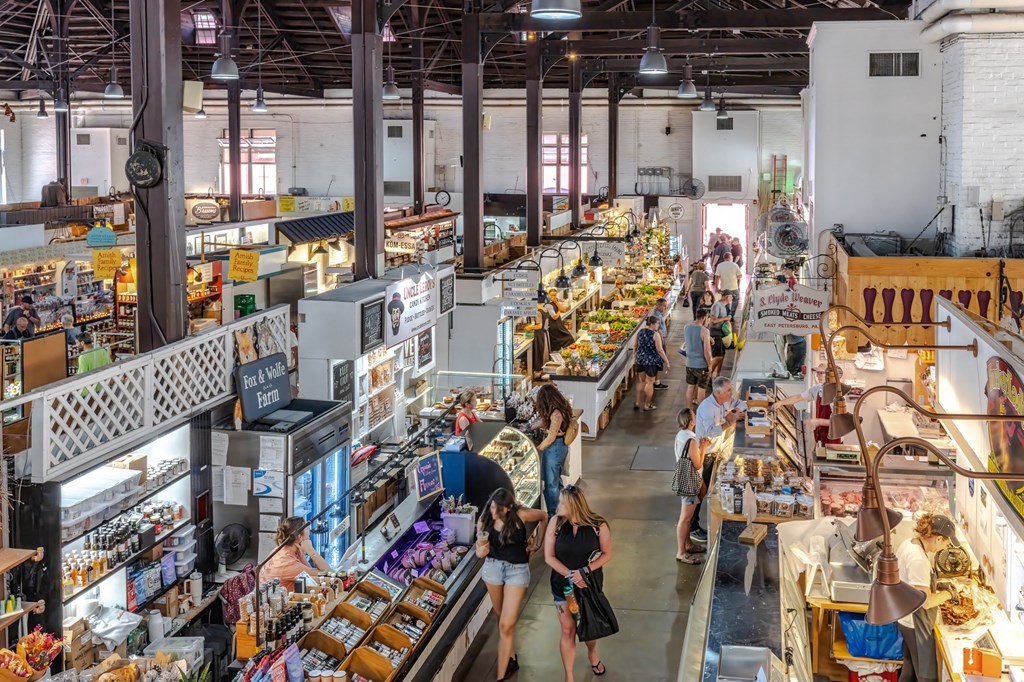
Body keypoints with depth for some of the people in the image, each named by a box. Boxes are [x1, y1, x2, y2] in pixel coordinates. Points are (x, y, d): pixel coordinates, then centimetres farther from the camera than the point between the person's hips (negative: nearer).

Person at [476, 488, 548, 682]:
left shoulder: (520, 515, -19)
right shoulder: (484, 520, -10)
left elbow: (544, 517, 1)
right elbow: (479, 551, -5)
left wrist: (537, 544, 2)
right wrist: (481, 551, -29)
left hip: (517, 570, -4)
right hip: (493, 567, 4)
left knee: (506, 625, -7)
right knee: (501, 618, 19)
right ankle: (511, 658, 41)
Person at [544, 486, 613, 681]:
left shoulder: (598, 525, -16)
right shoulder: (556, 523, -14)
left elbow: (607, 554, -8)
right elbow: (549, 557, -10)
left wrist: (584, 571, -21)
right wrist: (570, 574, -21)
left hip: (591, 583, 0)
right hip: (563, 585, 0)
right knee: (568, 631, 6)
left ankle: (592, 654, 52)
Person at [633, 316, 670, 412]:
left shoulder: (640, 332, 2)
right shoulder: (655, 334, -16)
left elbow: (635, 345, 14)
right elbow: (660, 350, -18)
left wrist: (634, 355, 32)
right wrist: (667, 362, -12)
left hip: (640, 359, 6)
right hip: (651, 361, -6)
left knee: (641, 381, 21)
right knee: (649, 382, 6)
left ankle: (637, 403, 23)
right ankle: (647, 405, 14)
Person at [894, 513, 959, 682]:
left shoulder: (908, 543, -2)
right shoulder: (918, 559, -31)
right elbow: (926, 602, -28)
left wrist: (935, 585, 8)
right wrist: (948, 593, -13)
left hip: (906, 618, 10)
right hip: (915, 623, -10)